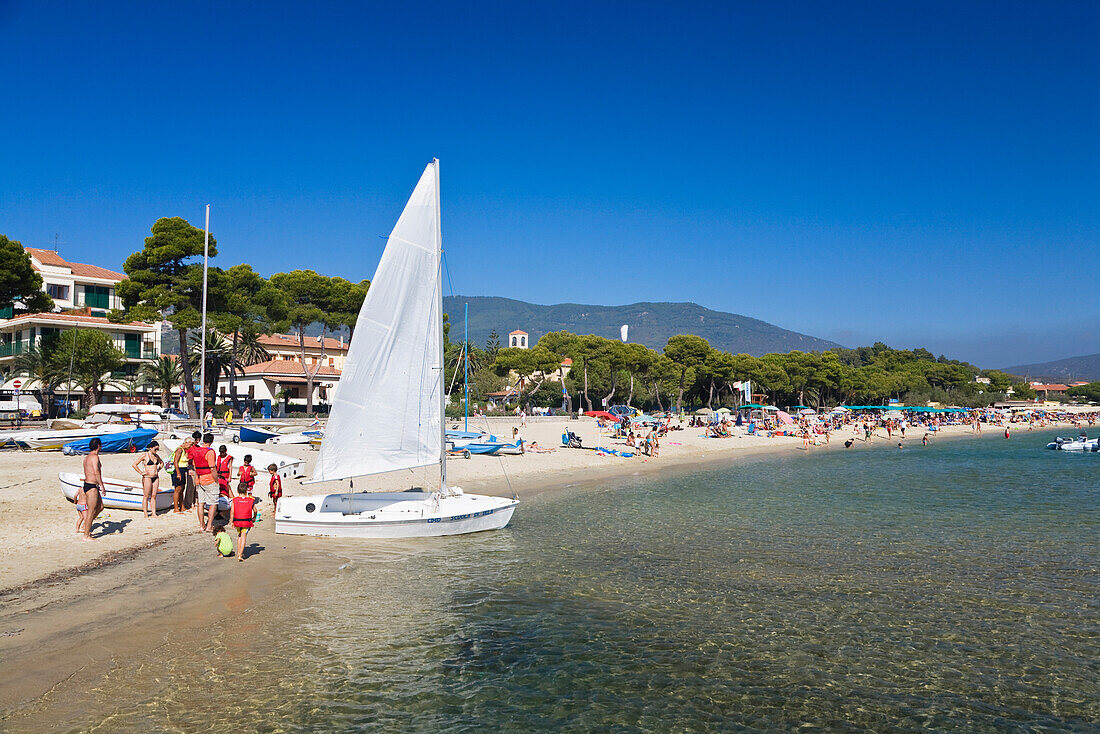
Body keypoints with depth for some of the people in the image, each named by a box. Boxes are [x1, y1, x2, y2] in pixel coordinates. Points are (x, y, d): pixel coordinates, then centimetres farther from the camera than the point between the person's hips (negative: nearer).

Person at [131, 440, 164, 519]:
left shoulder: (156, 455, 11)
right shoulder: (144, 455, -7)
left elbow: (161, 462, 30)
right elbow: (134, 464, -9)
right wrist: (141, 473, -10)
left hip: (156, 477, 6)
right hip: (147, 477, -6)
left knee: (154, 496, 6)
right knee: (146, 496, -1)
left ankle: (153, 513, 9)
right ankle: (145, 514, 4)